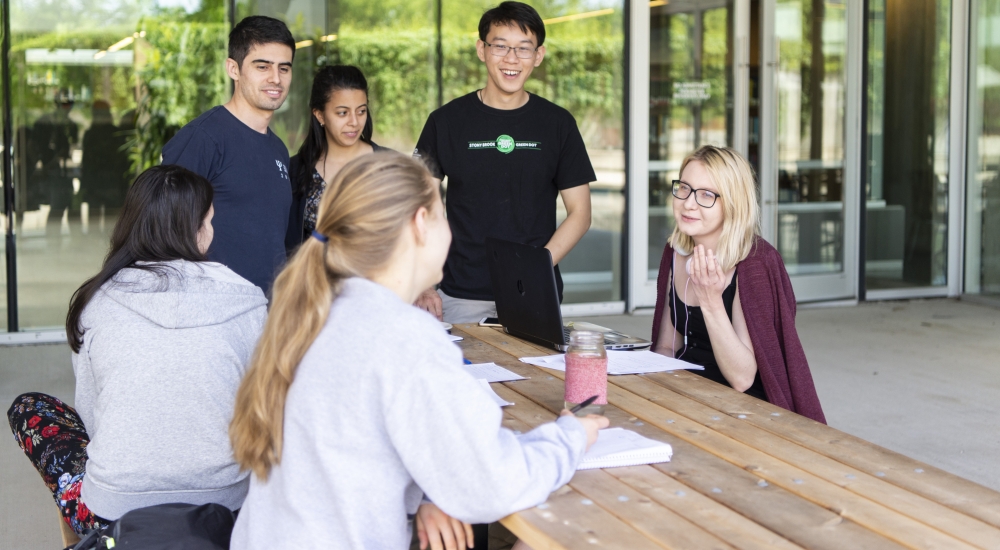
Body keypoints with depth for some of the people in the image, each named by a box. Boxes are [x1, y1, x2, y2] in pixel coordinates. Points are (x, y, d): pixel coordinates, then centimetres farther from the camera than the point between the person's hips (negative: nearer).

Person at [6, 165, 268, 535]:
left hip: (114, 515, -2)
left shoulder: (97, 301, -2)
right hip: (228, 508, 3)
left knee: (28, 408, 22)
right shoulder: (246, 301, -4)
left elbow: (90, 413, 6)